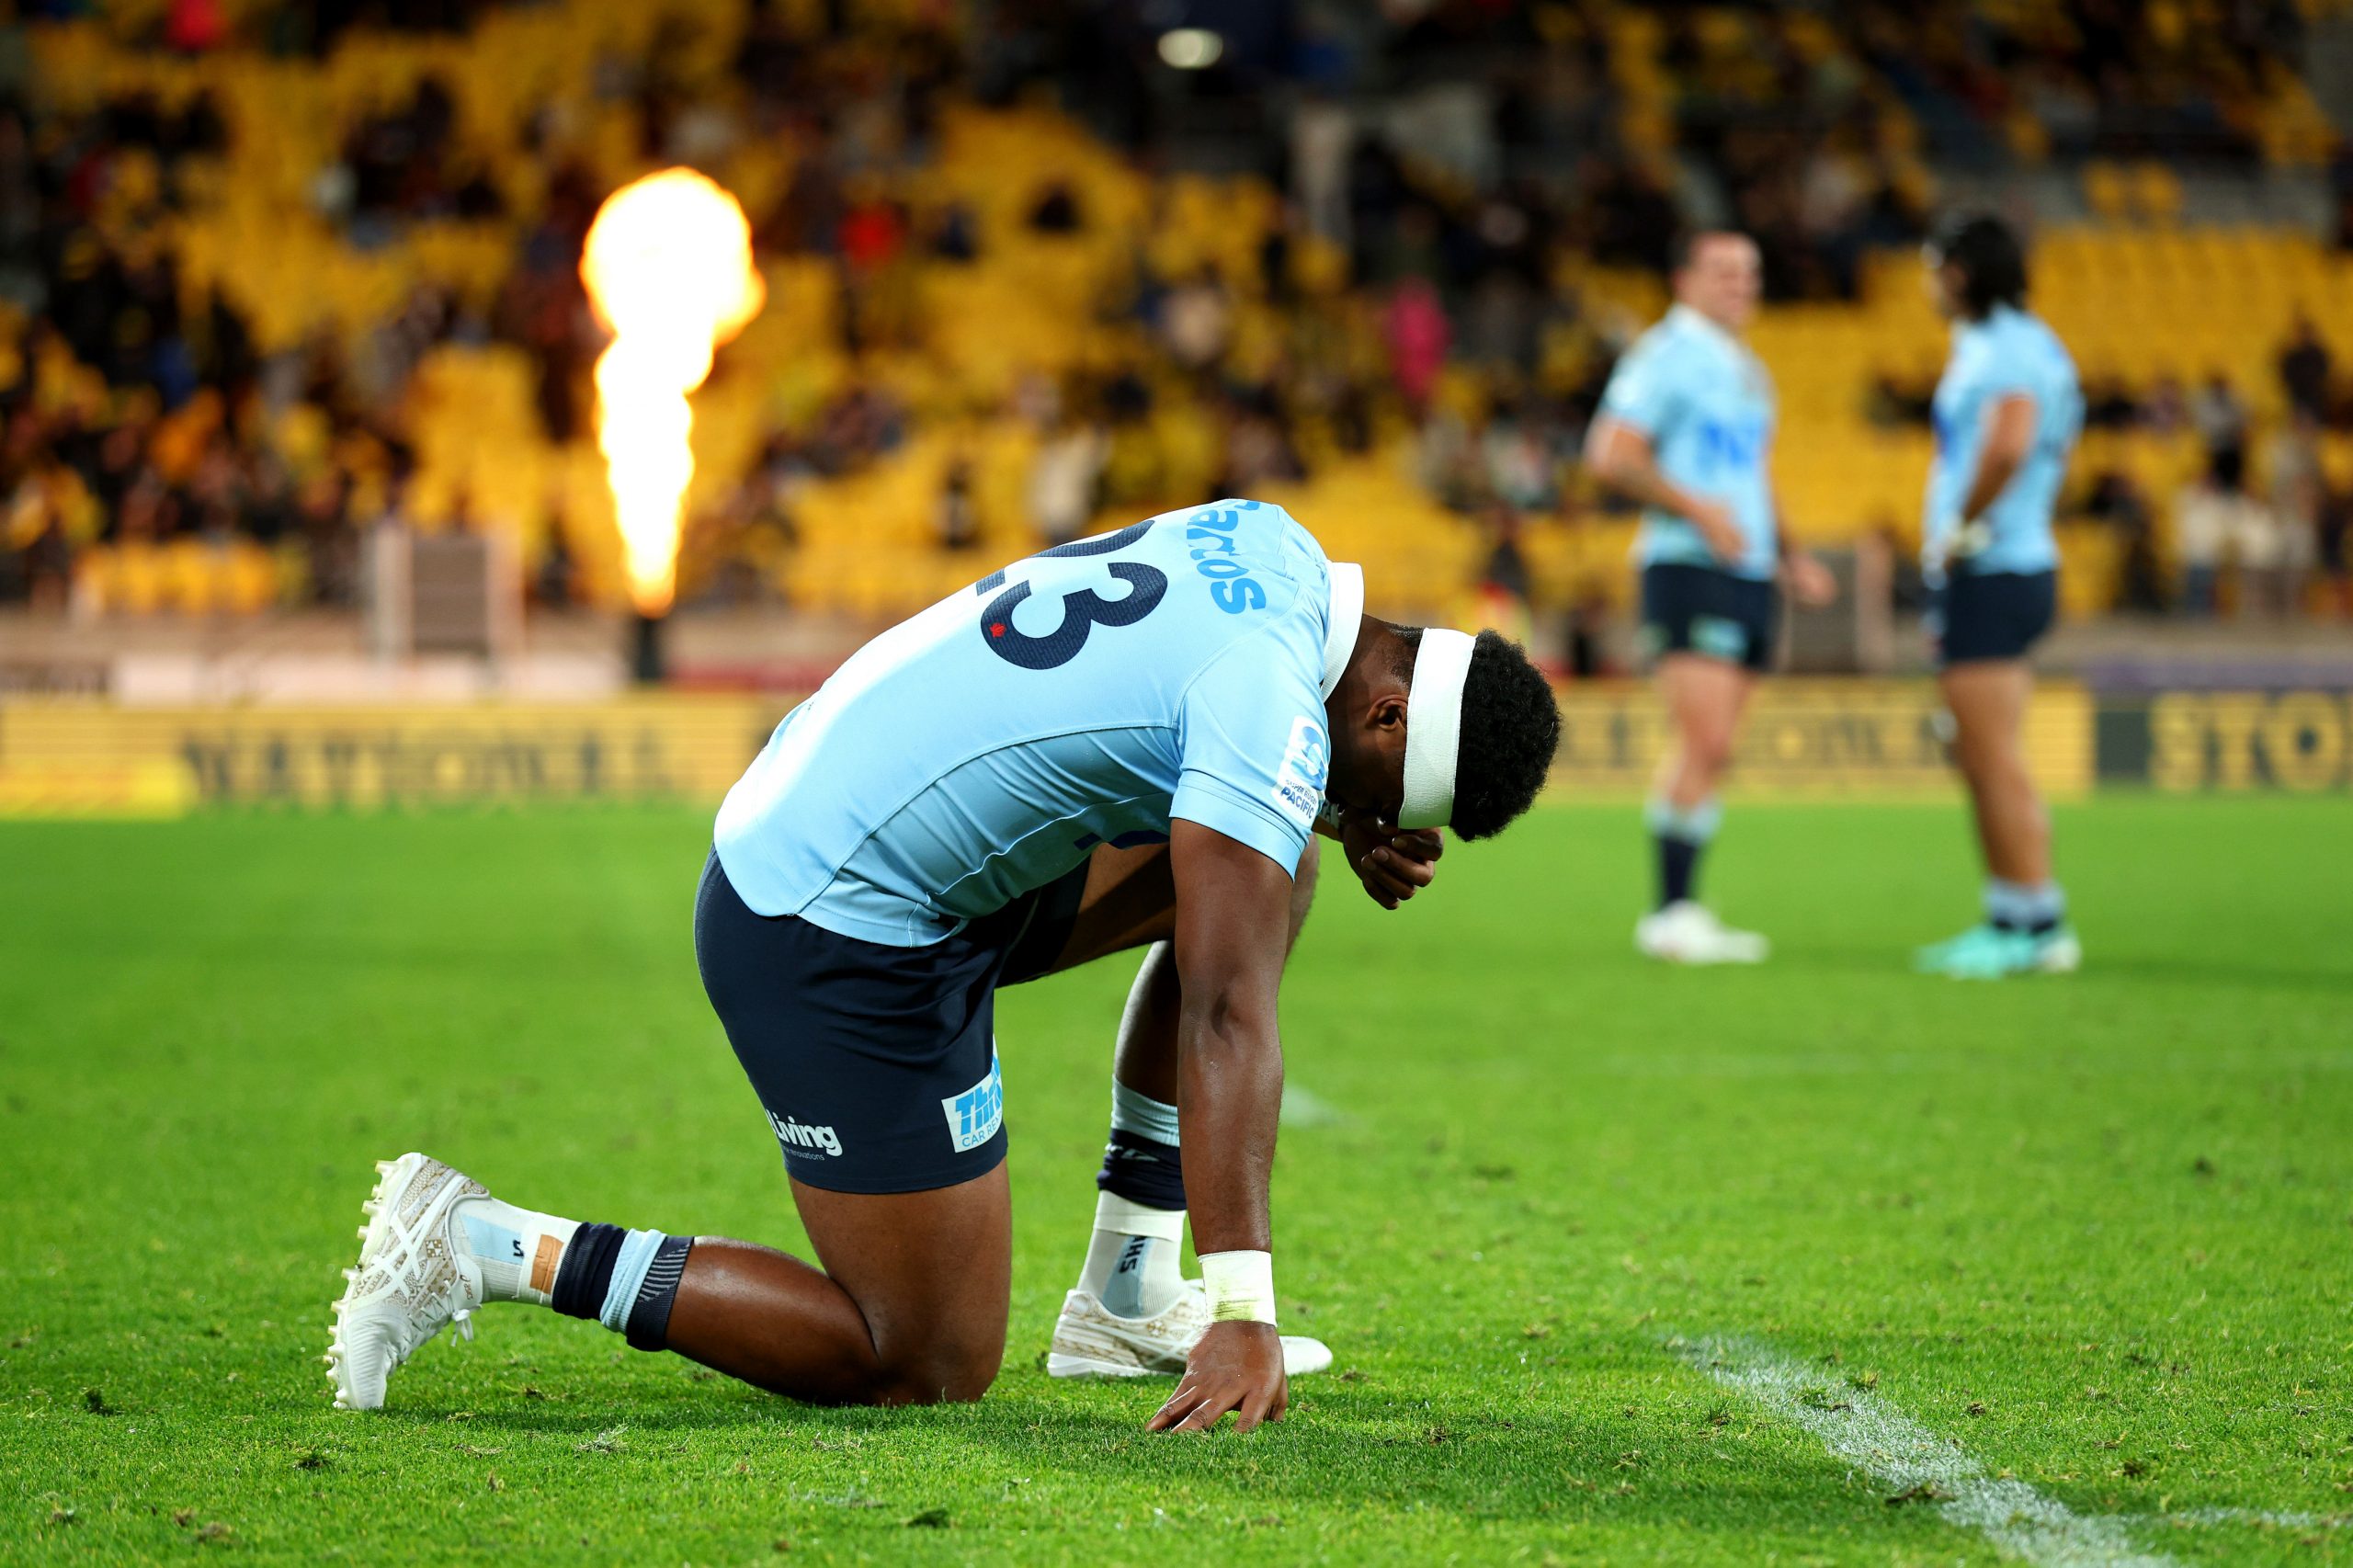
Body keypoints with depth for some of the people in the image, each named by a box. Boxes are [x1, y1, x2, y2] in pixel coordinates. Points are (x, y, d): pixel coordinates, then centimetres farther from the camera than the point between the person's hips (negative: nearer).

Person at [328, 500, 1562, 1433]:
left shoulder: (1269, 546, 5)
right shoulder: (1274, 718, -22)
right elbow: (1226, 1017, -28)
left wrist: (1349, 821, 8)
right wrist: (1244, 1314, -31)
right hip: (836, 945, -10)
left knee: (1266, 873, 15)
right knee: (929, 1374, -2)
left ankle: (1125, 1296, 16)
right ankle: (491, 1249, -3)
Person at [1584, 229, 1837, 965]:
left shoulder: (1747, 372, 21)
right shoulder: (1666, 354, -6)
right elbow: (1610, 455, -14)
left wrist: (1790, 558, 19)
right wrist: (1697, 510, -19)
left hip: (1749, 579, 8)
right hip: (1690, 572, -8)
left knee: (1706, 751, 7)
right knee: (1707, 745, -16)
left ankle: (1682, 915, 9)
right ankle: (1672, 912, -12)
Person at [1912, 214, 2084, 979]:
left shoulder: (2009, 349, -14)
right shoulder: (1988, 345, 18)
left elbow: (2007, 443, -31)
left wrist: (1963, 528, -19)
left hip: (1993, 574, -10)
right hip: (1986, 578, 10)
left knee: (1997, 763, -8)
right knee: (1978, 762, 14)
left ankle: (2036, 924, -5)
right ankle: (2011, 919, 17)